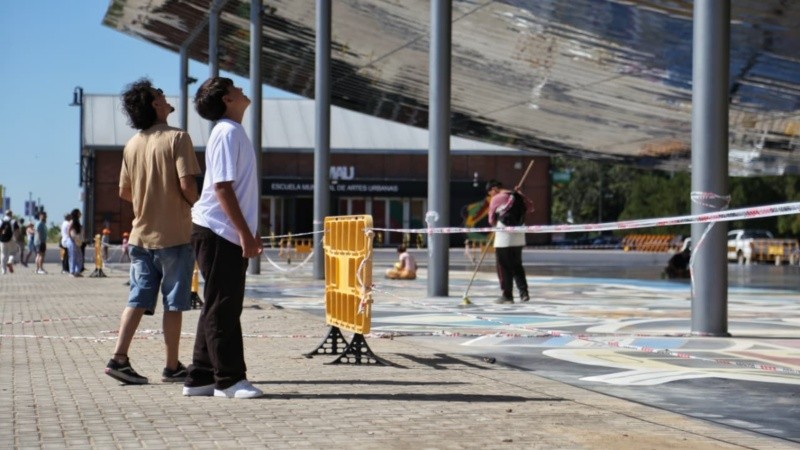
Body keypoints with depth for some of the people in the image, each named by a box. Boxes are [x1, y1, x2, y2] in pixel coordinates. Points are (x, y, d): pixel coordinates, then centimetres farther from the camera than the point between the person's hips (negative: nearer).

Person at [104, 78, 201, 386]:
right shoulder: (177, 138, -10)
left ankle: (119, 358, -1)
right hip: (174, 234, -5)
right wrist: (197, 206, 2)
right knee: (174, 304, 3)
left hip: (141, 234, 5)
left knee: (138, 299, 8)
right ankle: (172, 367, 9)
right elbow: (187, 184, -18)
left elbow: (124, 192, 12)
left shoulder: (132, 145, 8)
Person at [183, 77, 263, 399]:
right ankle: (229, 379, 0)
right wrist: (245, 233, -21)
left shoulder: (233, 131, 18)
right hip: (219, 233, -10)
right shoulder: (227, 133, -12)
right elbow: (222, 187, -19)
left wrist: (247, 234, 21)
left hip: (227, 235, 10)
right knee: (222, 309, -4)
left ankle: (201, 378, 17)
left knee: (219, 308, 12)